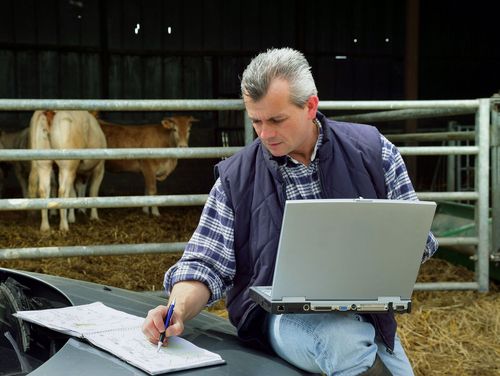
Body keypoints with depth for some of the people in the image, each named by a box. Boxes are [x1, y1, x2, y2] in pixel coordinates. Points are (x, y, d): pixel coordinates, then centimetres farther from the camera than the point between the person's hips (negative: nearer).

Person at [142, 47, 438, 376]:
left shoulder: (373, 150, 2)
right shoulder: (236, 177, 1)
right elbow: (206, 262, 1)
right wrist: (179, 311, -19)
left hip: (365, 311, 3)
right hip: (280, 318, -2)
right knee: (348, 340, -34)